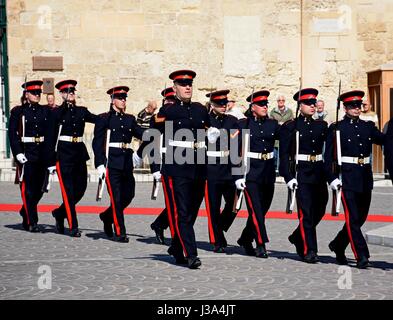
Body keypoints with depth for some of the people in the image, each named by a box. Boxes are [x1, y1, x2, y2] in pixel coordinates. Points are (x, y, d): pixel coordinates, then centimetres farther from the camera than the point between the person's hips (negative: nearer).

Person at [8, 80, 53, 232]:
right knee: (28, 189, -4)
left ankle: (25, 212, 31)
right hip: (26, 153, -4)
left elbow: (50, 134, 10)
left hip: (42, 154, 4)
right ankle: (31, 222, 1)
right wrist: (18, 153, -15)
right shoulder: (18, 111, 0)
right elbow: (12, 133, -4)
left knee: (39, 189, 8)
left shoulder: (45, 111, 10)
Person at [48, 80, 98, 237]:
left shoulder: (81, 111, 12)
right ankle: (73, 226, -3)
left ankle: (59, 213, 28)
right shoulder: (56, 112, -1)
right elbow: (51, 137, -2)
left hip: (80, 153, 5)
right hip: (64, 154, -5)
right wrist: (51, 161, -6)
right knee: (68, 190, -6)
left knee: (80, 188, 7)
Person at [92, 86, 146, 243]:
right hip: (111, 163, -5)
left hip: (127, 163, 6)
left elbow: (143, 134, 12)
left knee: (129, 195, 7)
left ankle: (107, 216, 32)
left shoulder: (130, 119, 15)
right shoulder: (104, 118, -1)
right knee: (116, 197, -6)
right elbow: (97, 142, -6)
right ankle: (119, 232, 0)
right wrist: (99, 164, -14)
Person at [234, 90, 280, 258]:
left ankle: (245, 240, 26)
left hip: (269, 173, 5)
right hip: (251, 173, -5)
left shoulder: (273, 124, 8)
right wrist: (238, 176, -11)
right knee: (255, 210, -10)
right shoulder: (244, 125, -3)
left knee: (262, 209, 10)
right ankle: (261, 245, -7)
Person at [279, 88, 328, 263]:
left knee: (319, 210, 10)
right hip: (301, 174, -5)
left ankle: (297, 237, 32)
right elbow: (284, 154, -5)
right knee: (306, 212, -8)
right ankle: (309, 251, -4)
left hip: (319, 174, 5)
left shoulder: (321, 126, 12)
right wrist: (289, 177, -14)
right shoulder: (290, 127, -1)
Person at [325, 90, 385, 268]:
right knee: (352, 218, -8)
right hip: (347, 178, -6)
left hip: (365, 177, 6)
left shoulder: (368, 126, 12)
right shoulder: (336, 128, -2)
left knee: (360, 217, 12)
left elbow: (384, 139, 5)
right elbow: (328, 156, -5)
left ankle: (337, 246, 31)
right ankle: (361, 257, -8)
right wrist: (332, 178, -13)